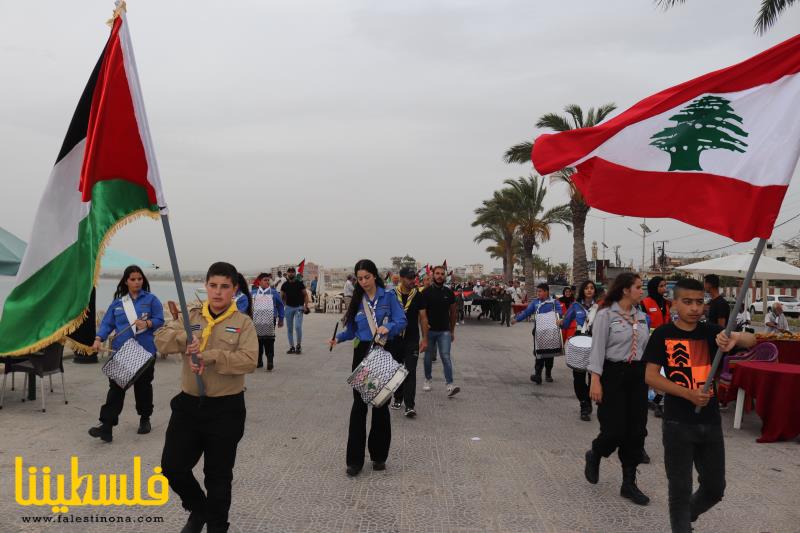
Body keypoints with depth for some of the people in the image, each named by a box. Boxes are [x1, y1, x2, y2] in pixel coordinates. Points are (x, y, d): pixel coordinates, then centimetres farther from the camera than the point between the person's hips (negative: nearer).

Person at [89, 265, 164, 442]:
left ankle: (145, 419, 29)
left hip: (145, 352, -1)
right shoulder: (117, 302, 9)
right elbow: (107, 323, 5)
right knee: (115, 388, -4)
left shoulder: (151, 299, 1)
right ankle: (107, 425, -6)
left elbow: (160, 320, -2)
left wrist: (147, 324, -21)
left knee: (143, 387, 10)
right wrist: (99, 339, -10)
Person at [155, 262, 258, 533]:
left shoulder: (243, 322, -5)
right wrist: (184, 339, -25)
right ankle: (198, 508, 35)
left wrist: (209, 356, -25)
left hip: (225, 409, -3)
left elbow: (248, 360, -18)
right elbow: (161, 339, -5)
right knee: (172, 466, 7)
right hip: (188, 405, 4)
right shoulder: (191, 316, 6)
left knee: (218, 476, 9)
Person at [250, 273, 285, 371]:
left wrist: (281, 319, 7)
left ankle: (270, 362, -3)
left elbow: (280, 306, 10)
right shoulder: (253, 293, 9)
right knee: (258, 340, 8)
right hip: (256, 321, 2)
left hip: (269, 322, -2)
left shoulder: (274, 293, 5)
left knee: (269, 341, -7)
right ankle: (259, 361, 20)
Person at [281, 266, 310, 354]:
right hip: (289, 307, 3)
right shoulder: (284, 285, 4)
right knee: (289, 328, 6)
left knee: (298, 327, -13)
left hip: (299, 307, -3)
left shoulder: (299, 283, -1)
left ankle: (298, 345, 3)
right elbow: (281, 297, 10)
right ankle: (291, 347, 16)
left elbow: (305, 295, 2)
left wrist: (305, 306, -7)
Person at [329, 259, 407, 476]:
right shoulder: (357, 300, 6)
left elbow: (401, 320, -11)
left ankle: (379, 456, 20)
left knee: (381, 404, 8)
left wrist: (388, 327, -31)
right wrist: (338, 338, -13)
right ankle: (355, 460, 5)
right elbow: (351, 330, 6)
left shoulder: (388, 296, -3)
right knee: (359, 405, 0)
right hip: (362, 353, 2)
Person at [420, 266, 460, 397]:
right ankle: (428, 379, 34)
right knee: (428, 357, 12)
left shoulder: (449, 292, 4)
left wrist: (452, 331, 13)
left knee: (446, 357, -10)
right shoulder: (426, 292, -5)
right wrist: (425, 332, -23)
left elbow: (452, 312, 12)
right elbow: (422, 312, -11)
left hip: (444, 331, 1)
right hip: (430, 330, -1)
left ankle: (450, 385, -16)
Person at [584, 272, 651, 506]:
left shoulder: (641, 316, 10)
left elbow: (645, 347, 16)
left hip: (637, 375, 6)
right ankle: (594, 456, 27)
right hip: (614, 374, -6)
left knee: (637, 431, 5)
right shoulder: (606, 314, -9)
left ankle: (629, 484, 16)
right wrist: (595, 381, -17)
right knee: (615, 430, -6)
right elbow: (597, 348, -12)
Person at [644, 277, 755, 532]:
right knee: (680, 488, 5)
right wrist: (689, 394, -20)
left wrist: (734, 339, -38)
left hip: (710, 422, 4)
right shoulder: (662, 335, -7)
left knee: (715, 487, 16)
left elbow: (751, 340, -14)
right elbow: (651, 376, -9)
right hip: (677, 423, -4)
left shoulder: (710, 331, 0)